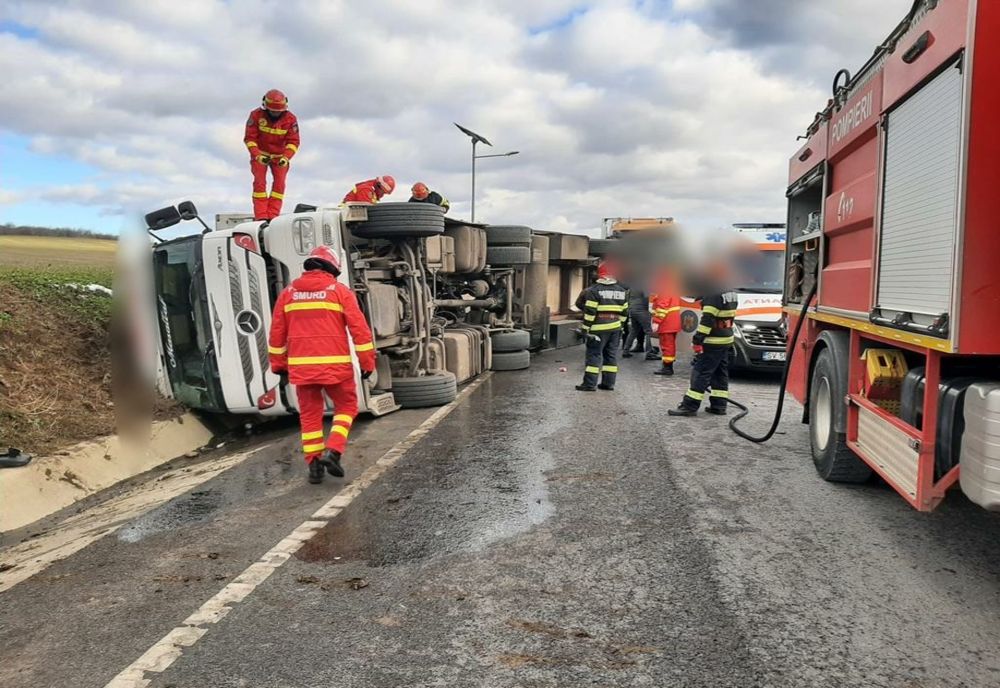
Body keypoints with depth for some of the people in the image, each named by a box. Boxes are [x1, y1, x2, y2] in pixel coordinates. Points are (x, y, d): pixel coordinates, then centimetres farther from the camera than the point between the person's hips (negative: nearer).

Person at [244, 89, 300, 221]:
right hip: (260, 154, -1)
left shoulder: (290, 119, -16)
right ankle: (260, 216, -11)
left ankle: (273, 216, -7)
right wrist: (257, 156, -30)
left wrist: (286, 157, -30)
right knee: (260, 182, -10)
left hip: (280, 156, 1)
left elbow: (293, 141, -14)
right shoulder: (256, 115, -18)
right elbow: (249, 138, -16)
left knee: (279, 183, -9)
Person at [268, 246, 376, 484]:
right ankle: (332, 451, -2)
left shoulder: (288, 293, 10)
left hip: (301, 366, 3)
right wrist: (368, 362, 1)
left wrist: (279, 364, 22)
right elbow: (359, 329, -4)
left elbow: (276, 334, 12)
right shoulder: (340, 291, 0)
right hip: (334, 365, -3)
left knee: (309, 414, 13)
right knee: (346, 407, 14)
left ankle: (314, 464, 14)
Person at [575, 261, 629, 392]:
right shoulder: (622, 291, 11)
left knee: (594, 354, -3)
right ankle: (608, 383, 14)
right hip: (615, 327, 6)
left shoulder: (594, 290, -8)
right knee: (611, 355, 11)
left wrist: (586, 327, -7)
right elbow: (624, 311, 14)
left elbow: (589, 311, -12)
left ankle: (590, 384, -5)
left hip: (599, 328, -6)